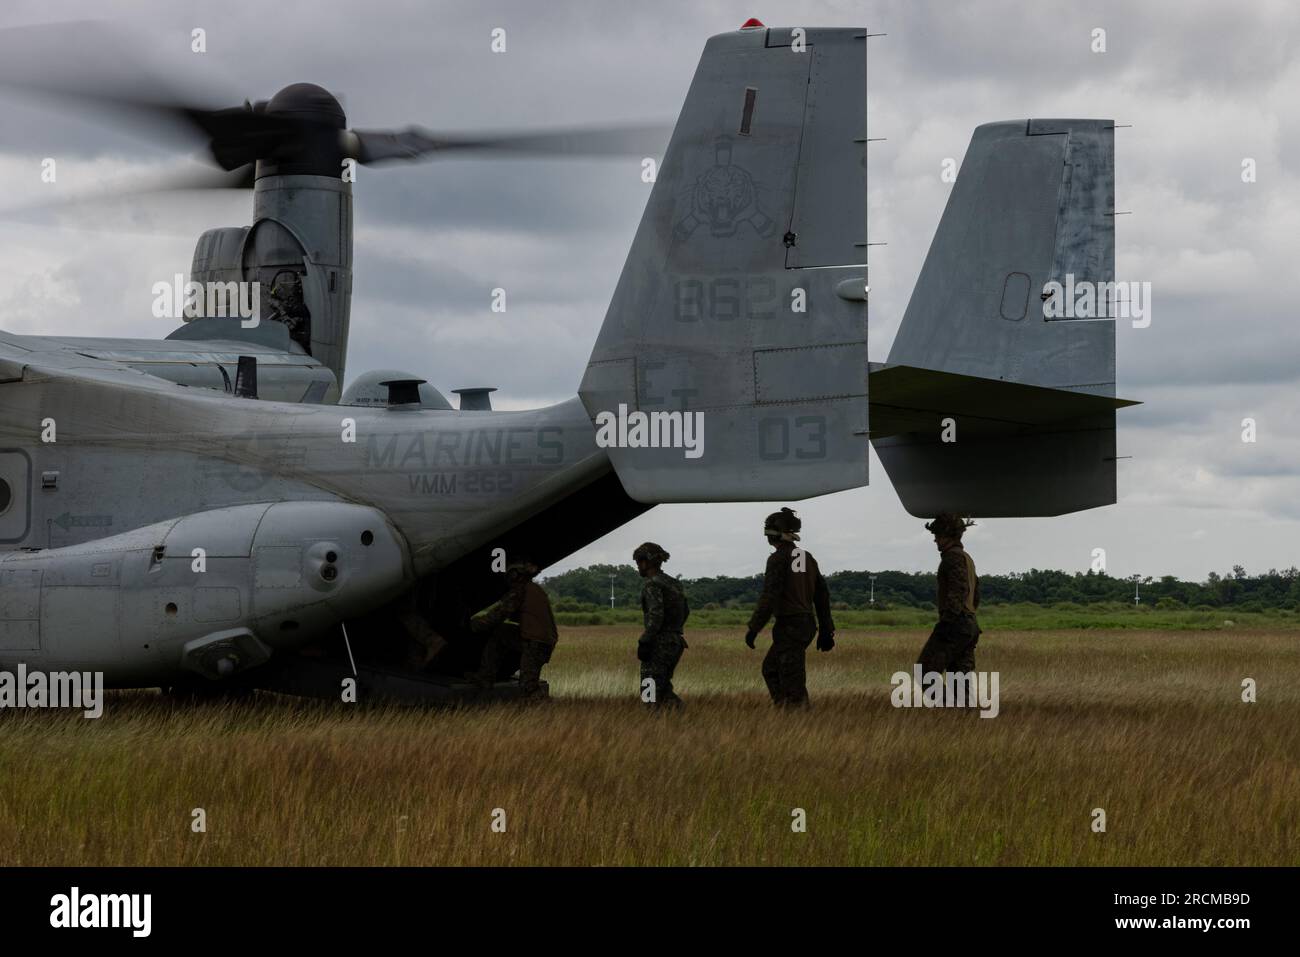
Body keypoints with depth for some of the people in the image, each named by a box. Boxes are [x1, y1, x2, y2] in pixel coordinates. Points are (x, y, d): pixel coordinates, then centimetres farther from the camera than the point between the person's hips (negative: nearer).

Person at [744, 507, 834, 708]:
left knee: (793, 681, -6)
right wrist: (826, 631, 19)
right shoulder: (807, 558, 13)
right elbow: (822, 595, 14)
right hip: (807, 624, 8)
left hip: (789, 627, -8)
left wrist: (753, 628, -15)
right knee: (771, 669, 20)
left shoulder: (778, 559, -11)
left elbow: (769, 596, -18)